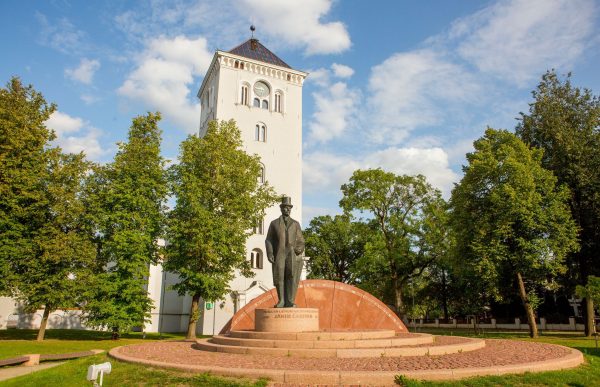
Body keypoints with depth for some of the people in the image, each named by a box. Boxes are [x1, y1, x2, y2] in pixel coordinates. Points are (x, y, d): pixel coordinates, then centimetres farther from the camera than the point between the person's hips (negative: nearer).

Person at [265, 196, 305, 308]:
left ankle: (289, 302, -9)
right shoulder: (274, 223, 11)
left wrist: (300, 248, -11)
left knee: (292, 277, -10)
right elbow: (269, 241, 6)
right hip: (279, 254, 0)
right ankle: (281, 301, 7)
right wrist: (269, 254, -8)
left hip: (293, 254, 1)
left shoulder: (296, 224, 15)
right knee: (279, 277, -5)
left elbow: (300, 241, 11)